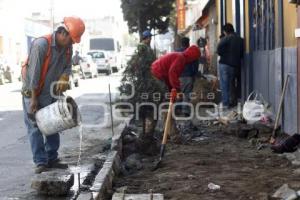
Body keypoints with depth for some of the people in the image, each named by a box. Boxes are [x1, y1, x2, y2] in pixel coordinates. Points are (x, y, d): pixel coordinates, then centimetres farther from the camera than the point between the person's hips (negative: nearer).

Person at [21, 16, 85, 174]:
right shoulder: (41, 44, -24)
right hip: (32, 92, -7)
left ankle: (52, 159, 17)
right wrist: (34, 99, -22)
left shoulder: (67, 47, -3)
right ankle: (40, 162, -4)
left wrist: (64, 79, -17)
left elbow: (67, 66, 7)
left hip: (51, 93, 7)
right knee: (35, 128, -5)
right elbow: (34, 73, -24)